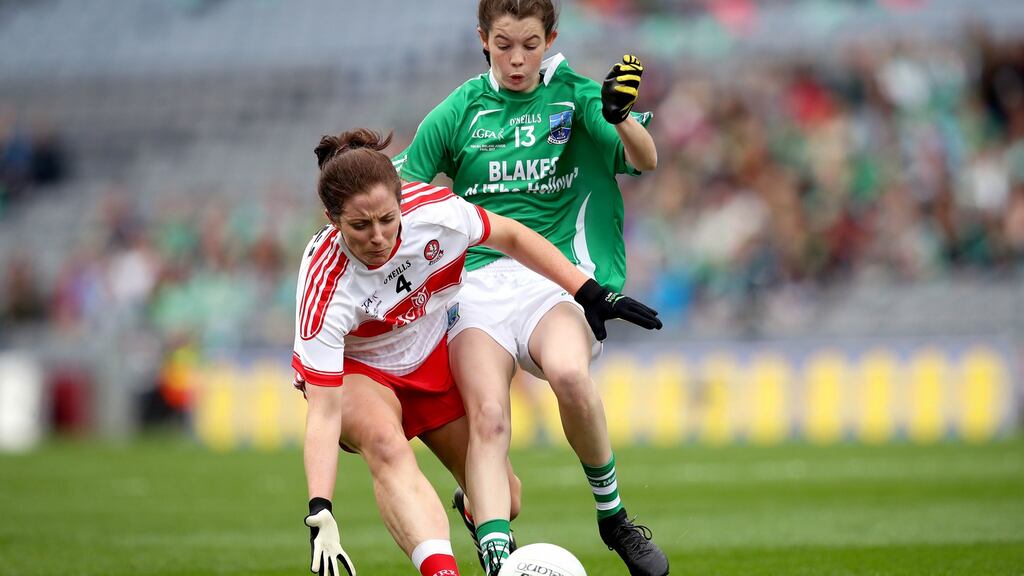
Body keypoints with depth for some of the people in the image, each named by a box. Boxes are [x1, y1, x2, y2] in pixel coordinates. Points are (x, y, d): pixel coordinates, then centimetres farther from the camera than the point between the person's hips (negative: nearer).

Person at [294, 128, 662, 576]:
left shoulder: (434, 210, -28)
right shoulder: (325, 287, -36)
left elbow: (511, 237, -6)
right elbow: (324, 411, -36)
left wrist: (590, 294, -5)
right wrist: (320, 514, -46)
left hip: (434, 356, 4)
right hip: (352, 371, -4)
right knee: (386, 445, -38)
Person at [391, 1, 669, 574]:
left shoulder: (574, 96, 9)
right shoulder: (462, 110, 12)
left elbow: (645, 160, -2)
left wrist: (620, 117, -22)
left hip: (559, 276, -1)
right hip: (478, 283, 1)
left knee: (568, 372, -34)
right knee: (488, 417, -25)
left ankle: (613, 514, -12)